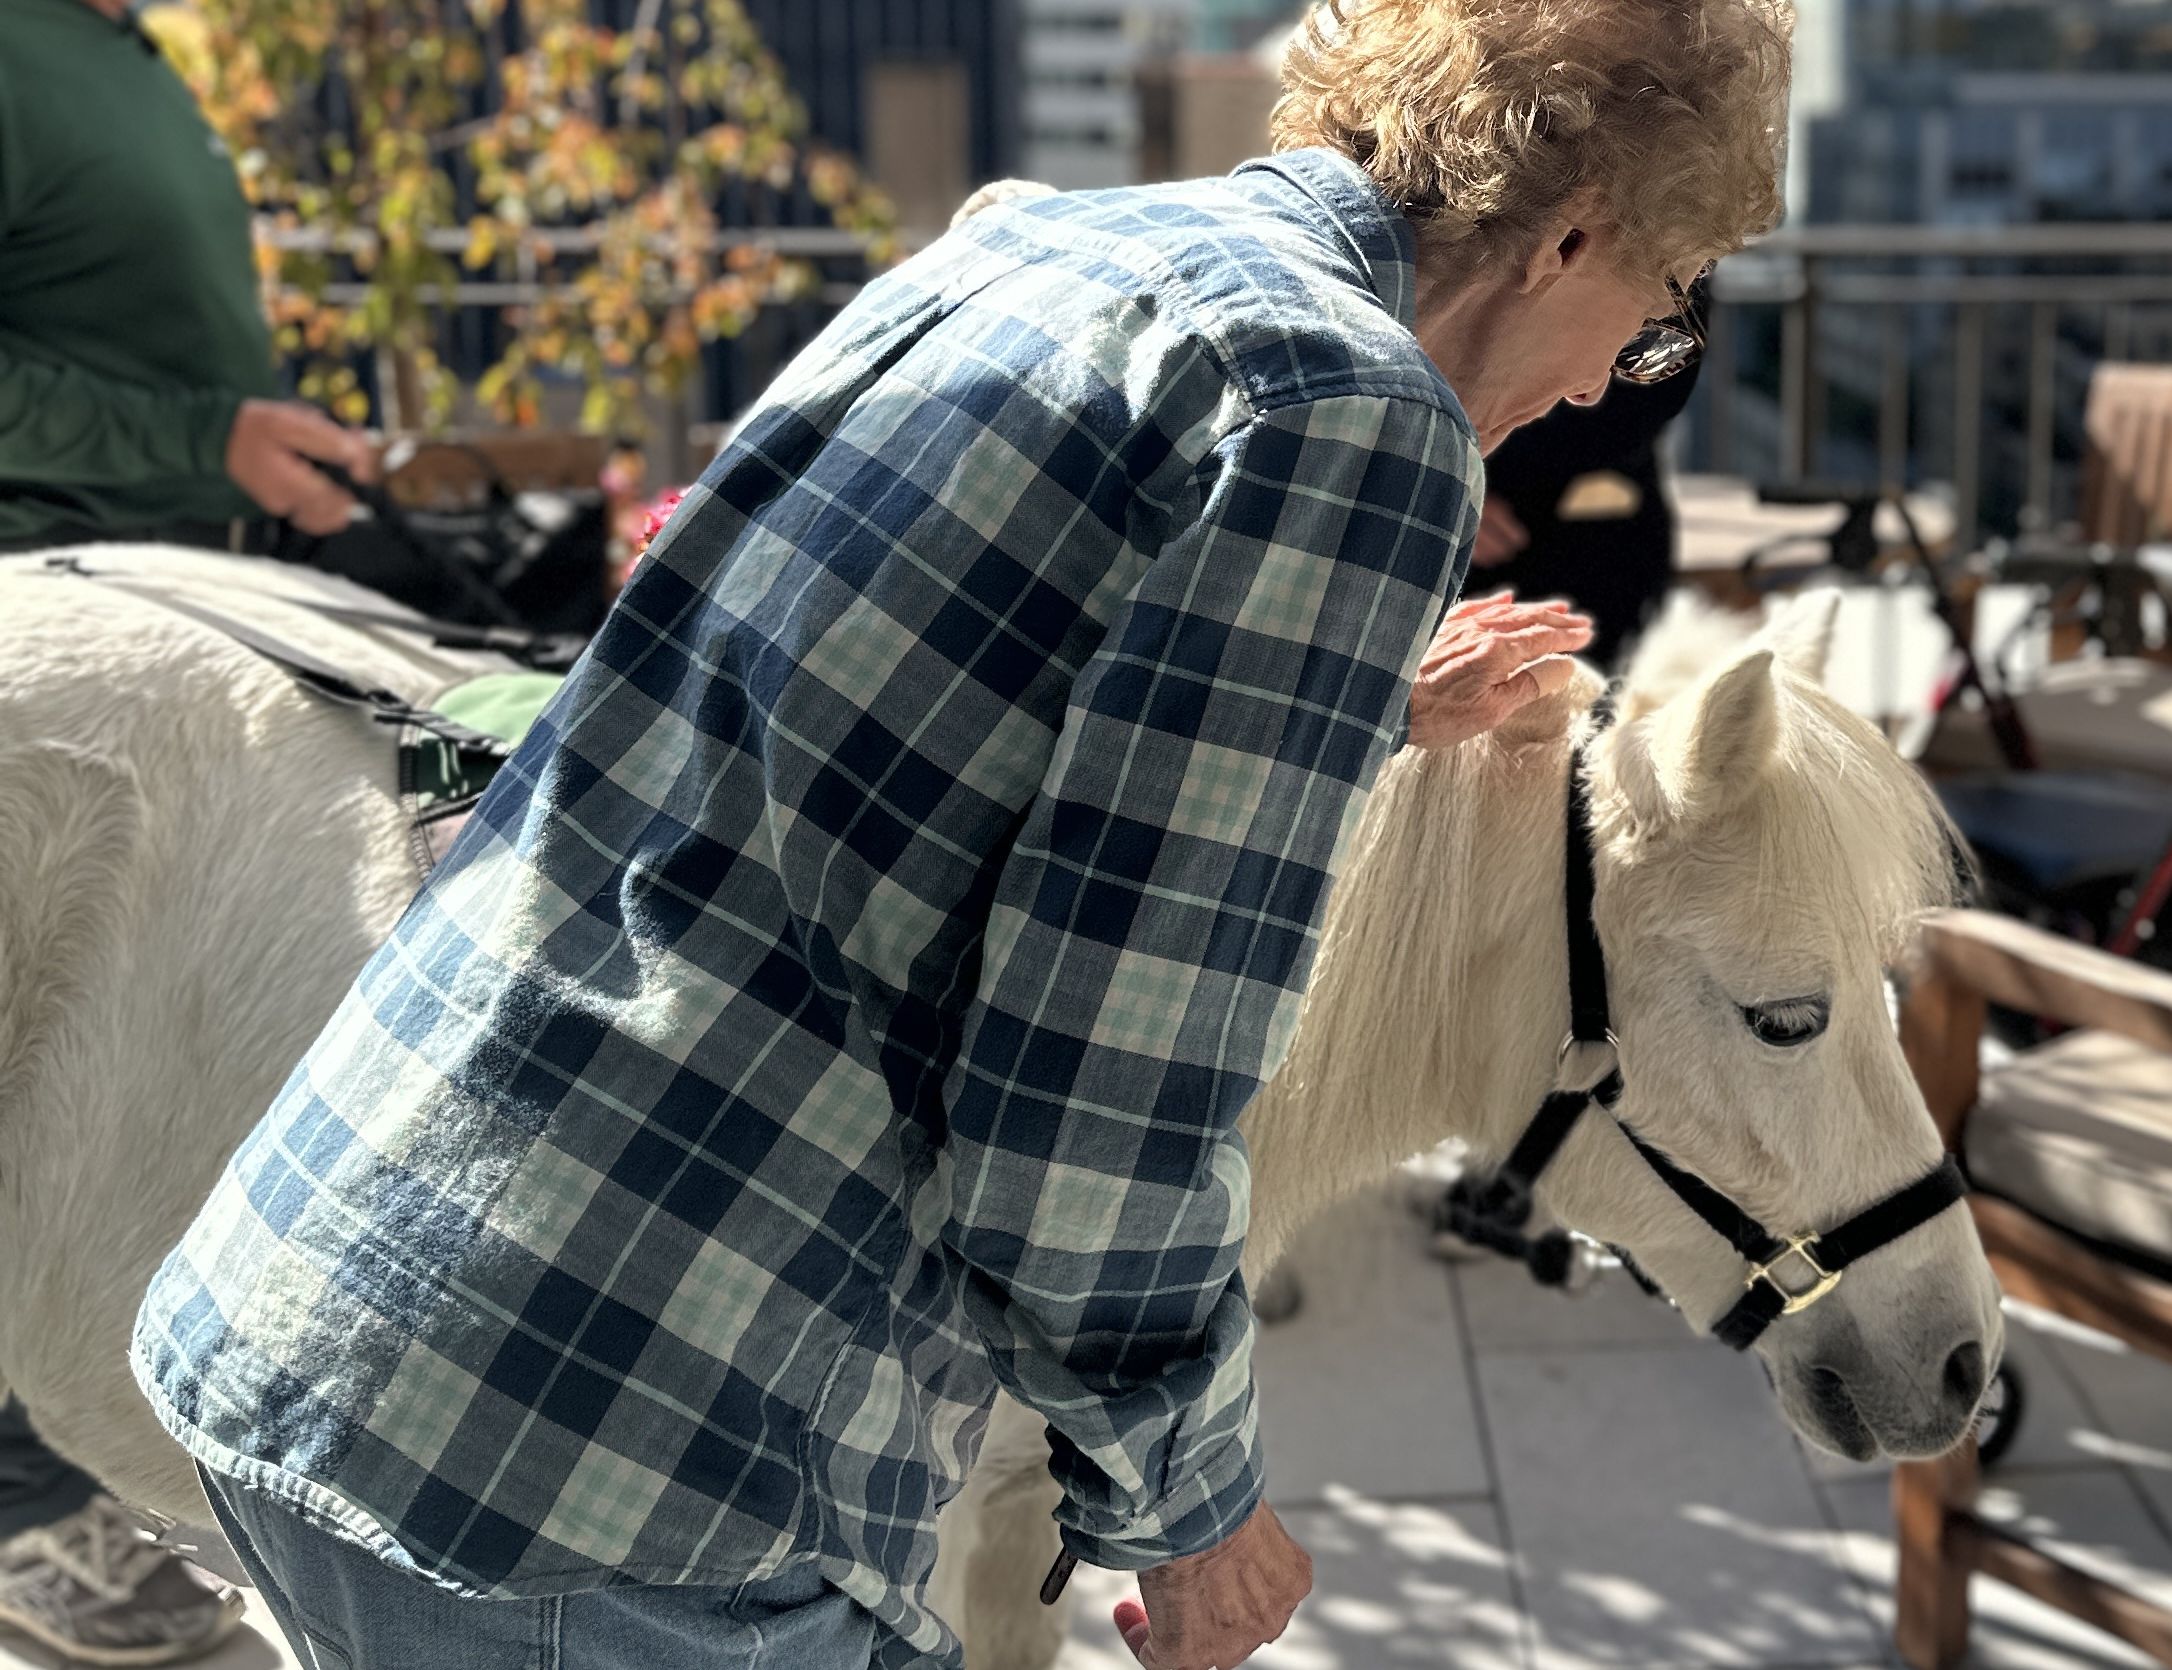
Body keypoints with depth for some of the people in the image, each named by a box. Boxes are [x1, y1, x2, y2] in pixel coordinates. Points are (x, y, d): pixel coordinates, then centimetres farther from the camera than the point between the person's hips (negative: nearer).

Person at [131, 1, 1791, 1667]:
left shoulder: (1030, 246, 13)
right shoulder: (1358, 415, -11)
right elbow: (1096, 1126, -17)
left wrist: (1344, 713, 39)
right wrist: (1188, 1508, 2)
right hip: (621, 1479, -9)